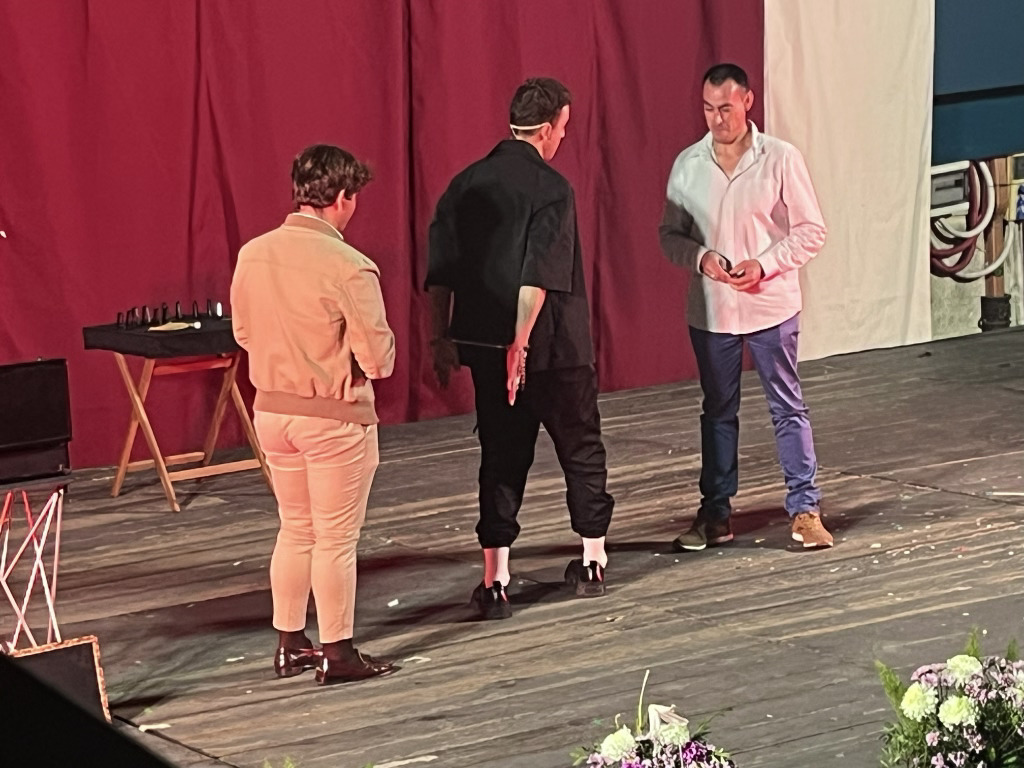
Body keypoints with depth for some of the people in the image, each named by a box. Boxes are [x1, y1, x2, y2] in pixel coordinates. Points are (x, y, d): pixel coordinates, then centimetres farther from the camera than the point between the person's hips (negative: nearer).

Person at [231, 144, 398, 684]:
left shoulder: (252, 255, -3)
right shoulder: (347, 267, -21)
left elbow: (242, 331, 10)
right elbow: (377, 358, -18)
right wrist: (371, 356, 4)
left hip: (271, 410, 6)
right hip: (333, 417, -6)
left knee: (295, 529, 20)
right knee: (336, 538, 6)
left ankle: (289, 645, 27)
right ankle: (337, 655, 15)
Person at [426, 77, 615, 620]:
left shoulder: (466, 184, 4)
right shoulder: (550, 188, -12)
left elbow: (440, 273, 4)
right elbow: (540, 275, -21)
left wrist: (441, 339, 10)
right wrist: (521, 344, -23)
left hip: (483, 341, 4)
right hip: (552, 345, -4)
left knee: (501, 454, 9)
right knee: (580, 444, 15)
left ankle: (495, 581, 2)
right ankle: (591, 563, 25)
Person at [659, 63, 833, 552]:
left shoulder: (781, 159, -7)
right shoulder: (687, 165, 1)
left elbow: (811, 231, -5)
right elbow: (670, 236, 6)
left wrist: (764, 264, -18)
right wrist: (701, 257, -14)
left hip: (771, 307, -3)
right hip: (710, 310, 3)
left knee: (787, 409, 3)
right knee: (718, 412, 12)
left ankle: (805, 510, 10)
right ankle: (715, 515, 20)